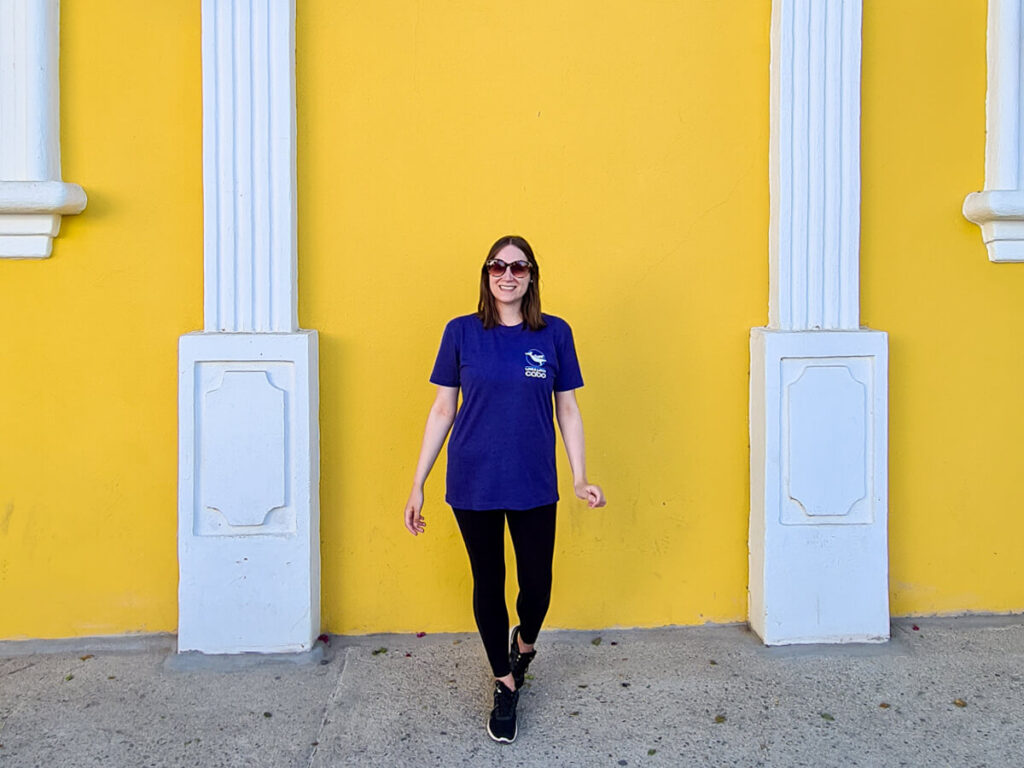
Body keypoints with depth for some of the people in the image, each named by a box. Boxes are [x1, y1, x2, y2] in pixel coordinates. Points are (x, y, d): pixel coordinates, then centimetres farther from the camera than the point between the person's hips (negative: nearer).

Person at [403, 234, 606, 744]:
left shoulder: (555, 333, 0)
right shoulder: (461, 332, -1)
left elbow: (567, 409, 5)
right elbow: (442, 409, 2)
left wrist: (580, 478, -1)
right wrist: (417, 484, 1)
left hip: (533, 484, 0)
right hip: (473, 483, 0)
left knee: (537, 584, 7)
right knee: (487, 583, 11)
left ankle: (524, 644, 42)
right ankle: (505, 684, 32)